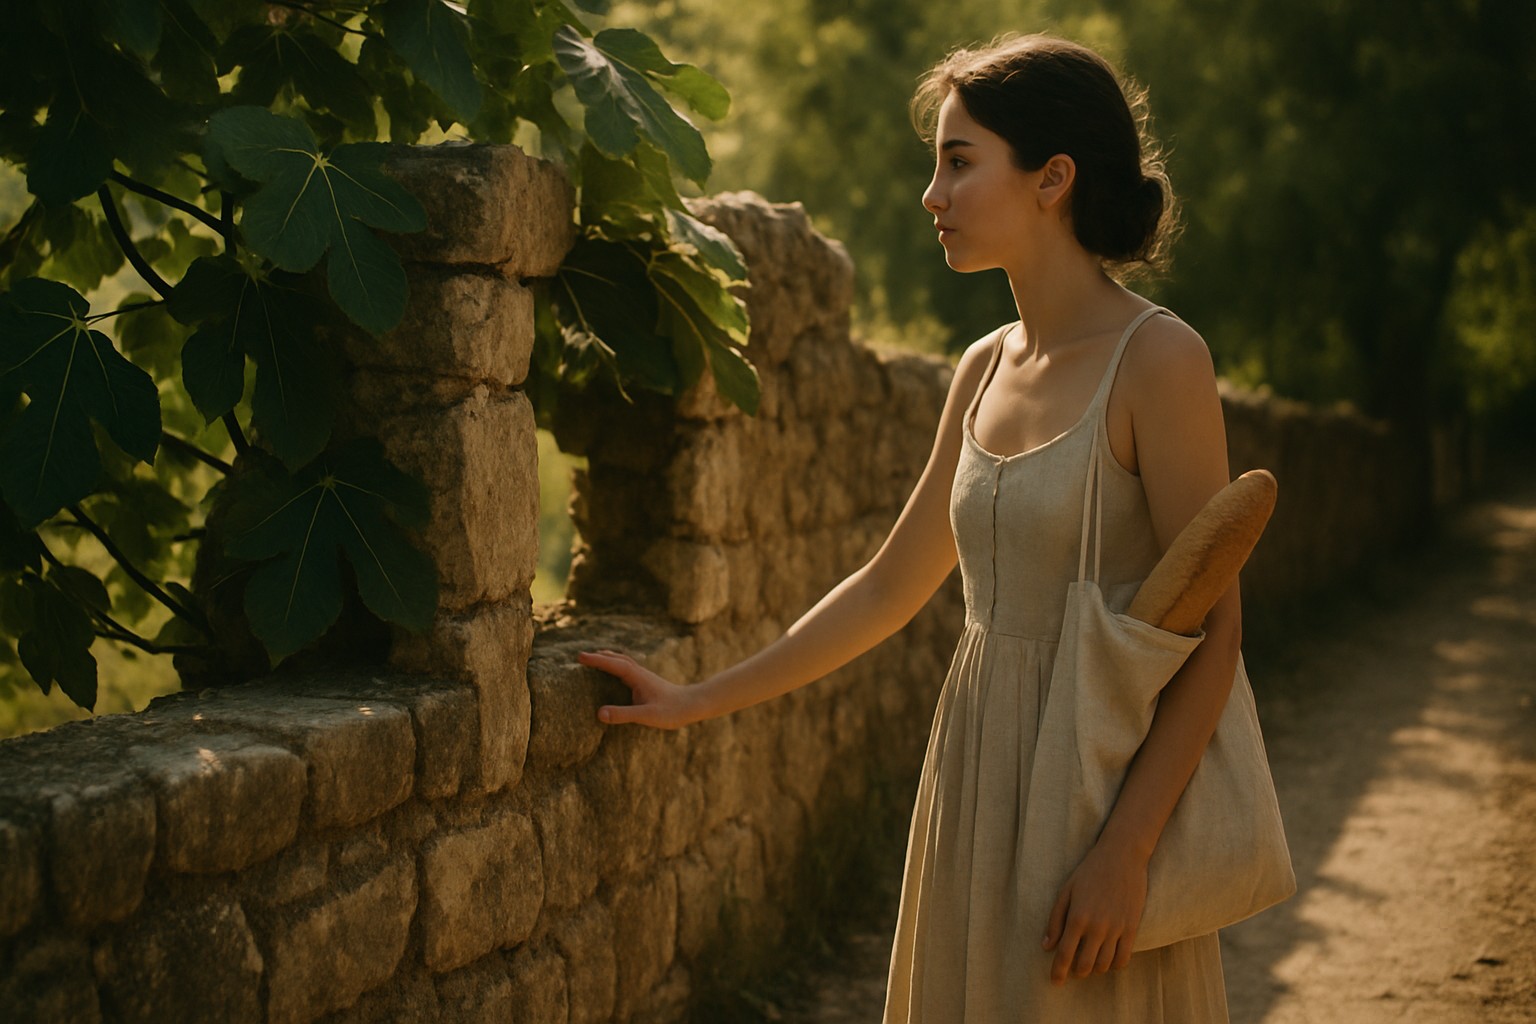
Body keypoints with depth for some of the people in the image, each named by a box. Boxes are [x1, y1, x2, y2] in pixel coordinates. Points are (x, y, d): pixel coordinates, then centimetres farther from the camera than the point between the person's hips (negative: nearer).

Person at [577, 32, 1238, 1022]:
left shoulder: (1156, 360, -12)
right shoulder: (986, 368, 8)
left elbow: (1212, 629, -14)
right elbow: (890, 586, 16)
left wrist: (1126, 849, -20)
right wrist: (701, 701, 17)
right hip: (978, 781, 7)